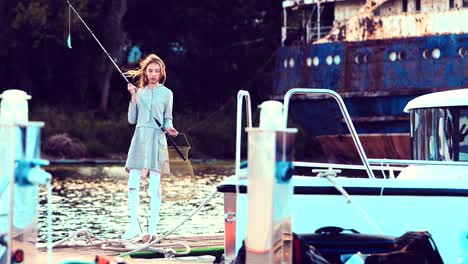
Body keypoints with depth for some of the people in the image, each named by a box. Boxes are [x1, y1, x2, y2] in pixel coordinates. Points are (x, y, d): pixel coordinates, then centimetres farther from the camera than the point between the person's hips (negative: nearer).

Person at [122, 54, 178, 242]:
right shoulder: (139, 92, 12)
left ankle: (152, 229, -2)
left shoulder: (166, 93, 7)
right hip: (139, 138, 2)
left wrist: (169, 127, -10)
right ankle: (134, 225, 4)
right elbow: (132, 119, 10)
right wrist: (133, 98, 1)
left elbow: (167, 118, 11)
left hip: (157, 140, -2)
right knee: (133, 184, -5)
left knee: (154, 187, -4)